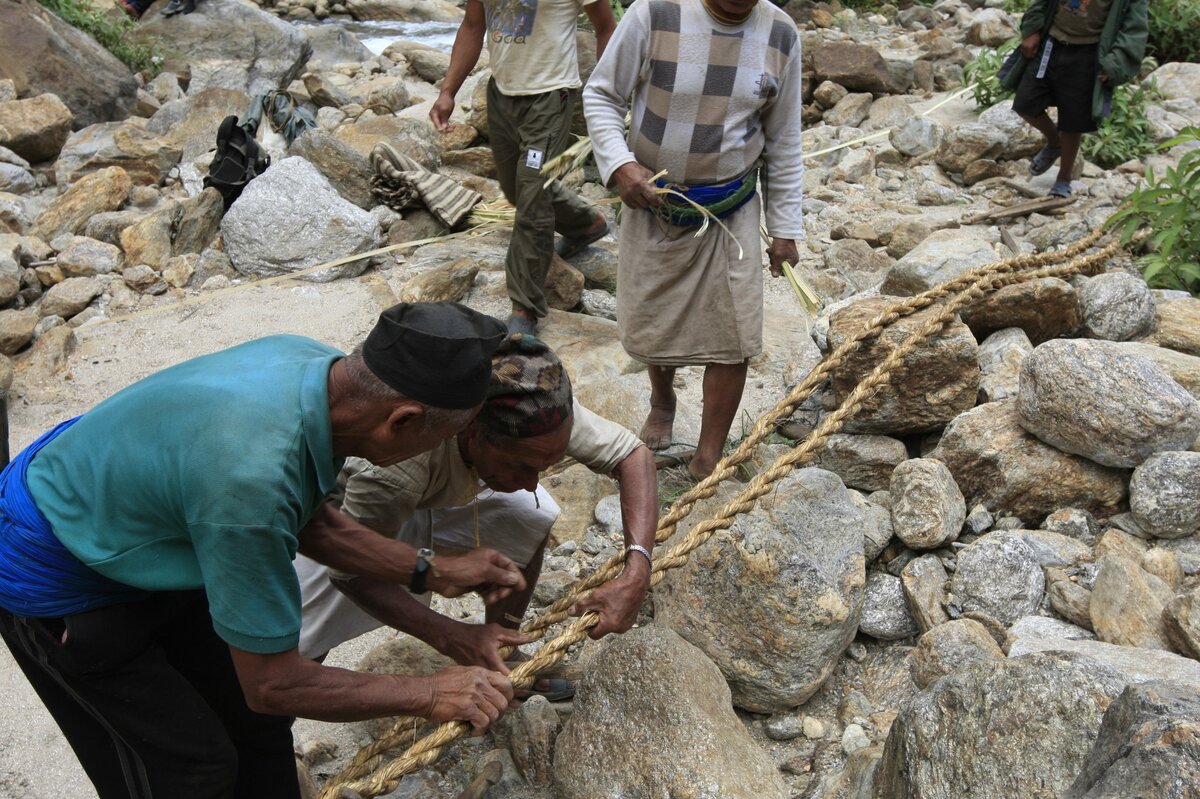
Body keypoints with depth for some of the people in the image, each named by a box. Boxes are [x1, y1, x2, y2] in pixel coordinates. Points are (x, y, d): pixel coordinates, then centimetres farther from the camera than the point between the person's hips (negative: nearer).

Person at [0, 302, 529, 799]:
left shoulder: (318, 365, -18)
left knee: (256, 725, 11)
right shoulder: (251, 478, -42)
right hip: (56, 581, -7)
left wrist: (431, 573, -3)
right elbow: (272, 684, -28)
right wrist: (429, 697, -20)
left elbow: (311, 523, 1)